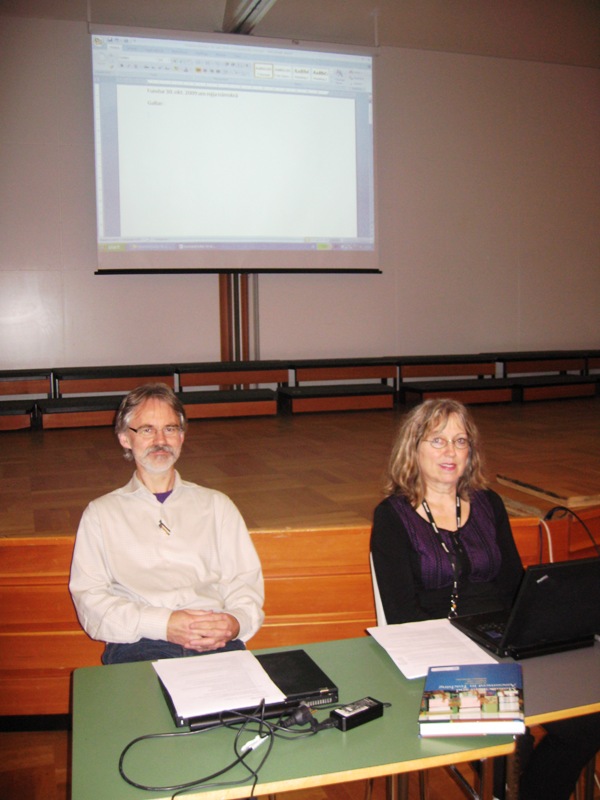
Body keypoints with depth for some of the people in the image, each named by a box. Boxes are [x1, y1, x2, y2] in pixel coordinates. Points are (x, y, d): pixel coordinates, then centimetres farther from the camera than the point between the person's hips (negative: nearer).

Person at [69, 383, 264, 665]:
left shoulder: (216, 504, 23)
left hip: (217, 644, 3)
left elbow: (245, 581, 16)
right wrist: (162, 624, -11)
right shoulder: (101, 513, 17)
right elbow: (89, 599, 5)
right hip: (139, 646, -2)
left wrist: (237, 621, -7)